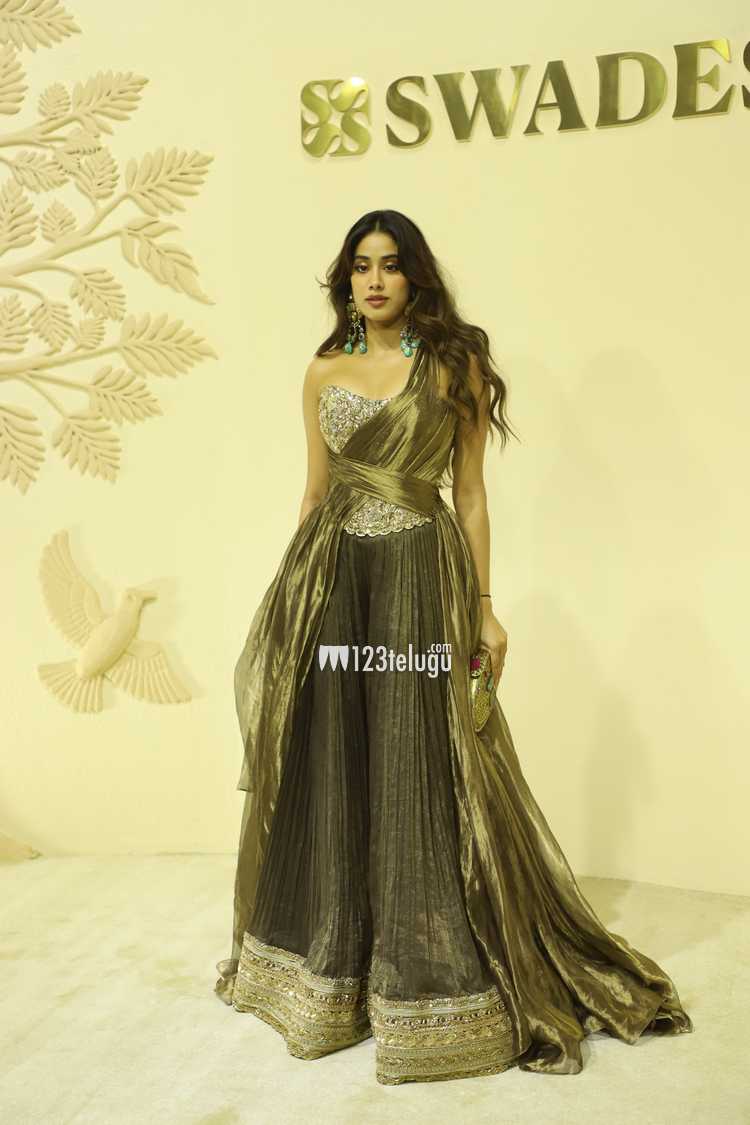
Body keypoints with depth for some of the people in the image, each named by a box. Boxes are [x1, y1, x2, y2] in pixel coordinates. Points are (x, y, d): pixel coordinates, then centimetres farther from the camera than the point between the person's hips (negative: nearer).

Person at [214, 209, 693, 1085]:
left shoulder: (455, 365, 1)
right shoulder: (324, 372, 11)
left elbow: (470, 492, 0)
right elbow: (315, 491, 14)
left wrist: (484, 606, -5)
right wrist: (291, 591, 12)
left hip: (419, 575, -3)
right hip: (330, 577, 4)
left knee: (417, 772, 0)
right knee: (330, 768, 8)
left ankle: (430, 986, 15)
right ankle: (330, 971, 27)